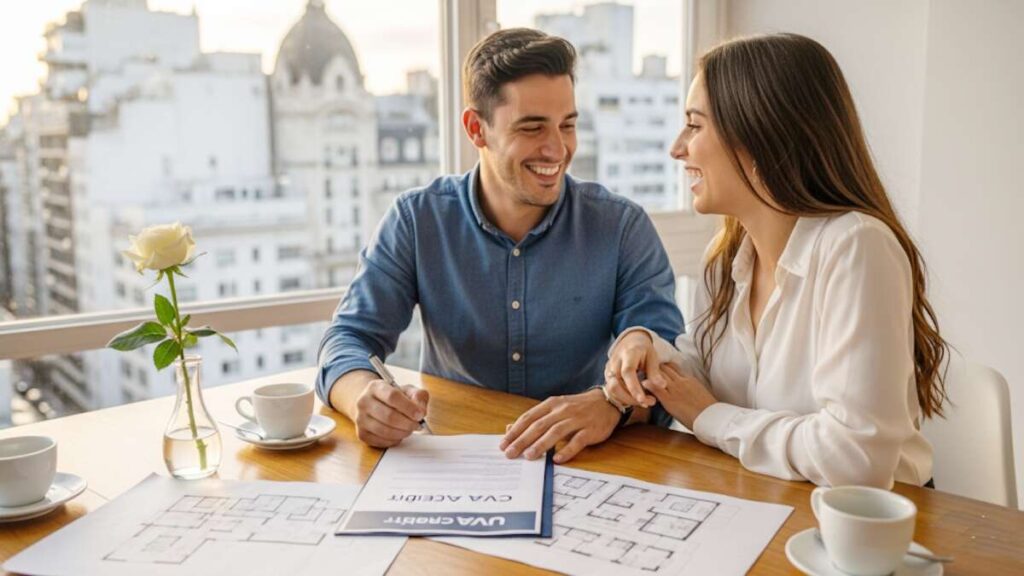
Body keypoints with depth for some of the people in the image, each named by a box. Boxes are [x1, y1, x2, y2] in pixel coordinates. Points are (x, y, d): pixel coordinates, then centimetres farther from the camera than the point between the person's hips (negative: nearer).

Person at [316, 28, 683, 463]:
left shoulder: (622, 228, -6)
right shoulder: (416, 220, -4)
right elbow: (350, 337, -7)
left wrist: (612, 405, -36)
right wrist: (366, 394, -31)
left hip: (580, 461, 0)